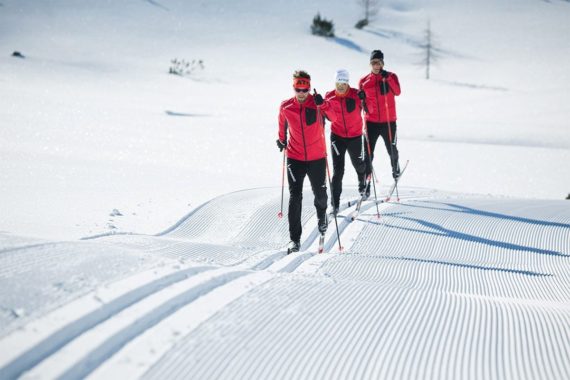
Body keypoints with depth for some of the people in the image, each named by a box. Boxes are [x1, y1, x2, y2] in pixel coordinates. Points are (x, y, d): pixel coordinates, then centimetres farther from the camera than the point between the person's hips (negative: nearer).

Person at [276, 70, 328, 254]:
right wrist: (282, 140, 27)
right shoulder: (285, 107, -4)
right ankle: (295, 239, -7)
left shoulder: (317, 104, -9)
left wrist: (320, 104, -27)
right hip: (295, 158, 0)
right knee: (295, 197, -9)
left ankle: (322, 215, 52)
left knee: (320, 193, 17)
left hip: (317, 158, 0)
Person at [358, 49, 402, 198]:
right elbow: (360, 102, 8)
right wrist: (361, 97, -14)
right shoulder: (364, 81, 3)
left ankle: (395, 167, 46)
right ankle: (366, 182, -3)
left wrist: (387, 78, -26)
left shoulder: (391, 77, 0)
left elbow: (397, 92, -17)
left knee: (391, 149, 15)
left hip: (389, 121, 0)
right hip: (371, 121, 0)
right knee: (368, 153, -7)